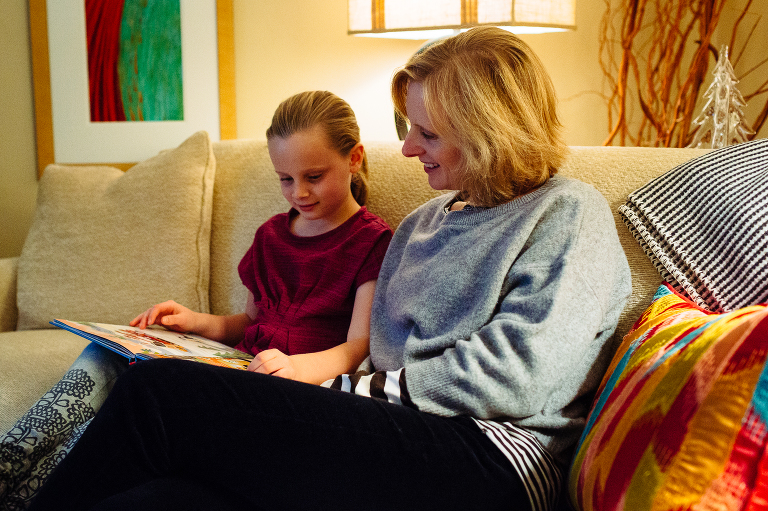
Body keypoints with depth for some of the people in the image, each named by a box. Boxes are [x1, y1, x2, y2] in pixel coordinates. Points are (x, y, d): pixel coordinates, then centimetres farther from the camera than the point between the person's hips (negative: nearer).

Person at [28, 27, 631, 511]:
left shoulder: (570, 215, 3)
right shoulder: (423, 222, 25)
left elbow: (516, 375, -11)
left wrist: (352, 388, -6)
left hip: (489, 462, -7)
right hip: (394, 435, 7)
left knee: (158, 391, -19)